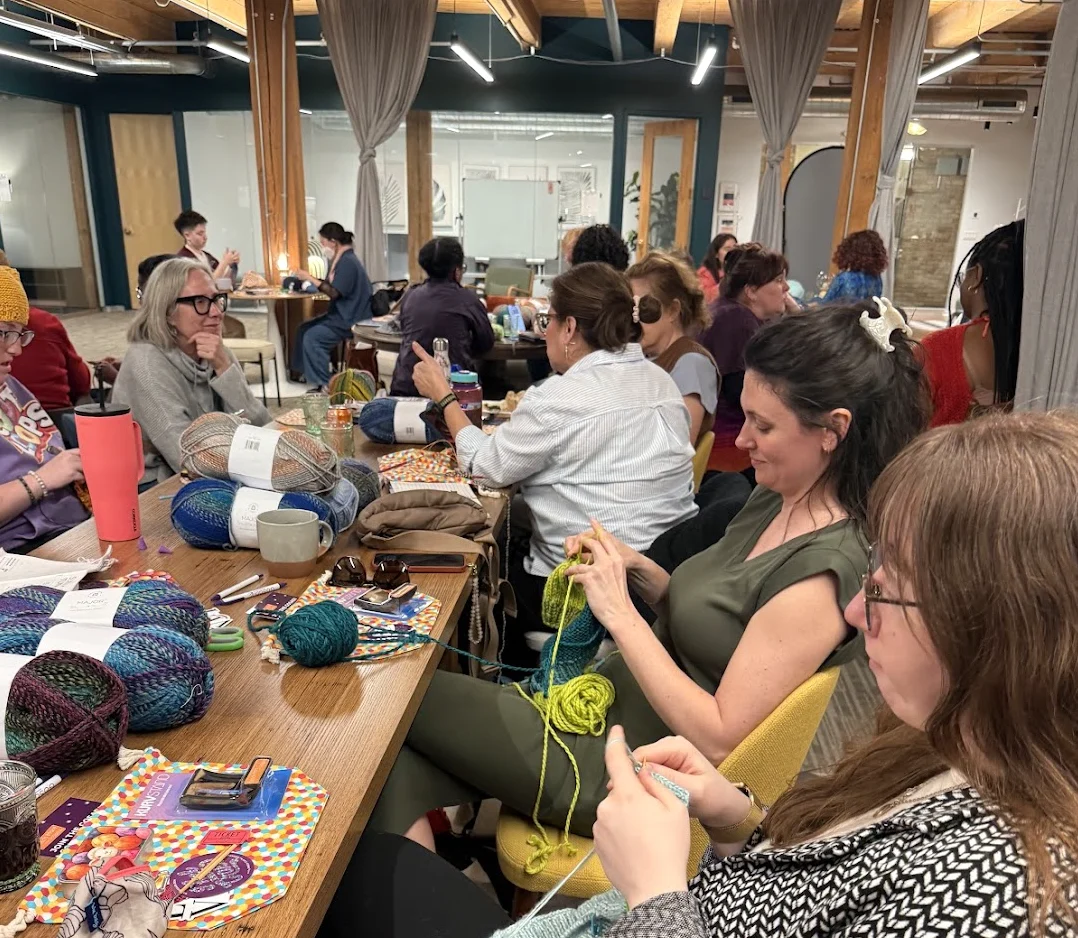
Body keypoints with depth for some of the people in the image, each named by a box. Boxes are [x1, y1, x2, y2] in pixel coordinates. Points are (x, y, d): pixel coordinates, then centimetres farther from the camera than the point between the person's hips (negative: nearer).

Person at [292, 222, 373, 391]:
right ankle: (306, 372, 12)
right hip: (342, 314, 10)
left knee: (312, 337, -17)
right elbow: (331, 286, 12)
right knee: (304, 329, 5)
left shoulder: (348, 262, -18)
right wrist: (310, 280, 2)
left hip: (350, 320, -10)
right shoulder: (341, 259, 12)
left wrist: (310, 278, -16)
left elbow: (334, 292, -22)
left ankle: (322, 384, -11)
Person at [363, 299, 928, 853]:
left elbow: (717, 738, -24)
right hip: (615, 697, 8)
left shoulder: (825, 569, -24)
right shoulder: (773, 502, 3)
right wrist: (639, 571, -5)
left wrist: (620, 614, -22)